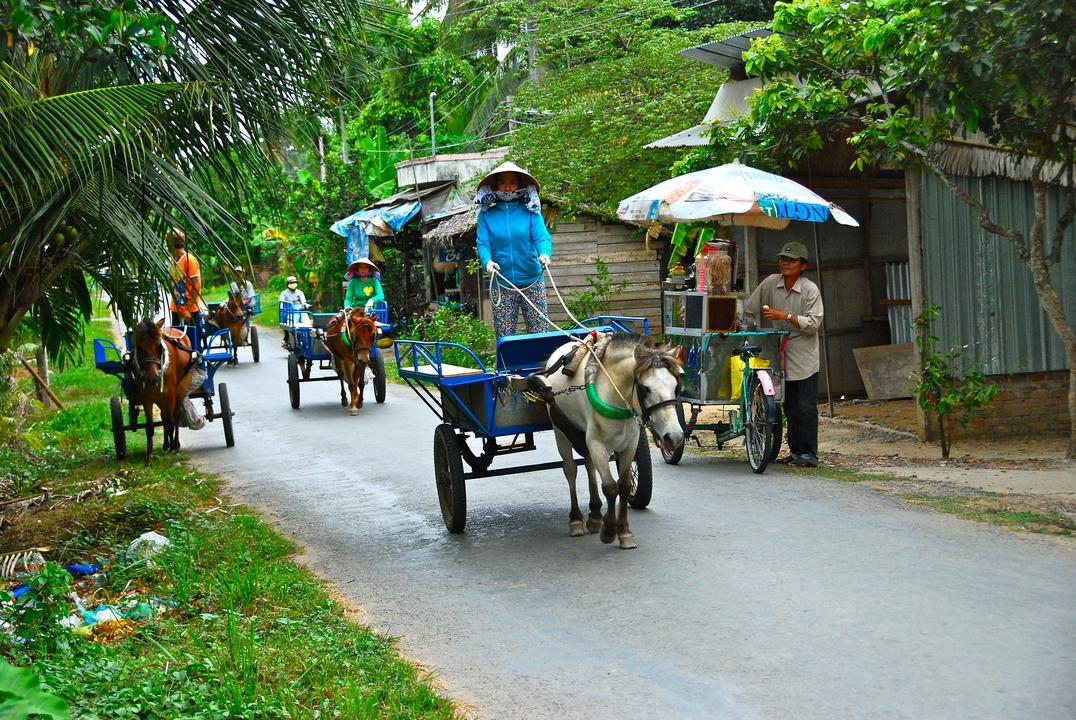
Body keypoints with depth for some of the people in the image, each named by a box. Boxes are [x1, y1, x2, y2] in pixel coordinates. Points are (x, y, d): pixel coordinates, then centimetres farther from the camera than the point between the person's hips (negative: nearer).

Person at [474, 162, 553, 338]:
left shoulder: (530, 210, 2)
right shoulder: (487, 214, 5)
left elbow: (542, 236, -9)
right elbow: (483, 243, -3)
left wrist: (544, 253, -31)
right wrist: (487, 261, -25)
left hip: (532, 282, -1)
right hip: (502, 285, 1)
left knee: (540, 334, 0)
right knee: (504, 338, 3)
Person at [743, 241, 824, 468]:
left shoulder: (810, 290, -9)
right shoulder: (770, 283, 3)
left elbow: (813, 323, -16)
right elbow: (750, 310, 12)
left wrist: (785, 316, -21)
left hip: (804, 357, -4)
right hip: (782, 355, 5)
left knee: (806, 407, -5)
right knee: (790, 408, 10)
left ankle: (809, 454, -1)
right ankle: (795, 451, 17)